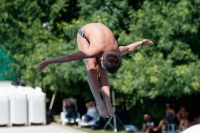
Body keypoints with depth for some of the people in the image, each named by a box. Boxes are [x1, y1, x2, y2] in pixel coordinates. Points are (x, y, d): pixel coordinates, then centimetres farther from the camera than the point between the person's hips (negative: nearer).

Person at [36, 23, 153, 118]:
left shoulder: (117, 52, -29)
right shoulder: (94, 51, -43)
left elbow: (128, 49, -6)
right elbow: (70, 57, -44)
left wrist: (142, 43, 12)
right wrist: (48, 62, -43)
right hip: (84, 33, -3)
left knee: (101, 70, -14)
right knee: (92, 67, -21)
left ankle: (107, 100, -20)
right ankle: (99, 102, -26)